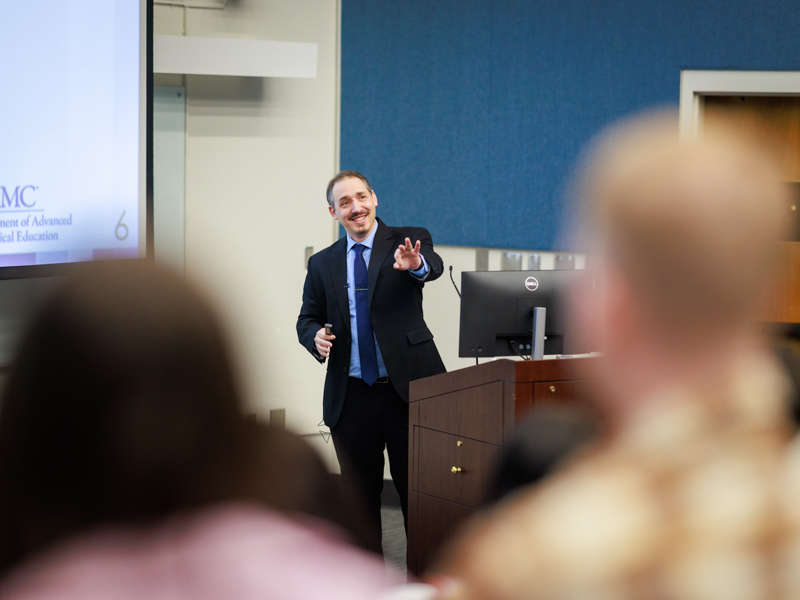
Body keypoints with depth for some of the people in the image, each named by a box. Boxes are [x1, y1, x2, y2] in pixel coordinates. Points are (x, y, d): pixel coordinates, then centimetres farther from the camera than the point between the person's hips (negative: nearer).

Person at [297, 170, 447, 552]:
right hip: (352, 398, 3)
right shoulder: (323, 264, 10)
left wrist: (416, 263, -46)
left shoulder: (408, 241, 0)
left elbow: (432, 267, -22)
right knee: (359, 494, 11)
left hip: (407, 390, -3)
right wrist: (316, 337, -10)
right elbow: (307, 319, 14)